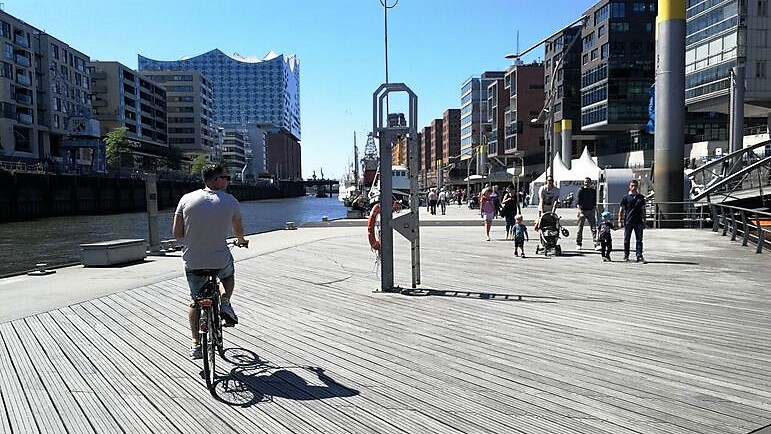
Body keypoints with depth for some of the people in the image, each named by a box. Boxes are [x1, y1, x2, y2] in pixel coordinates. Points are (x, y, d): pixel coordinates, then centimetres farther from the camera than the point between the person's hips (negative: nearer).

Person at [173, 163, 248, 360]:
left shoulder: (187, 199, -3)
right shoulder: (230, 201, -5)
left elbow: (176, 233, -1)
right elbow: (238, 230, 10)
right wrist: (241, 240, 33)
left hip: (192, 262, 2)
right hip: (220, 260, -1)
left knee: (195, 301, 22)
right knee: (229, 275, 34)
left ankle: (196, 344, 21)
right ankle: (225, 304, 10)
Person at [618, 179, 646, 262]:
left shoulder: (641, 197, 9)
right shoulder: (626, 197, 1)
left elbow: (643, 210, 14)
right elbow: (621, 209, 2)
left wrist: (644, 221, 11)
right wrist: (620, 221, -3)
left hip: (638, 222, 2)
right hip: (628, 222, -2)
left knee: (639, 240, 0)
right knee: (626, 240, 6)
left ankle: (639, 256, 1)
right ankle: (626, 256, 18)